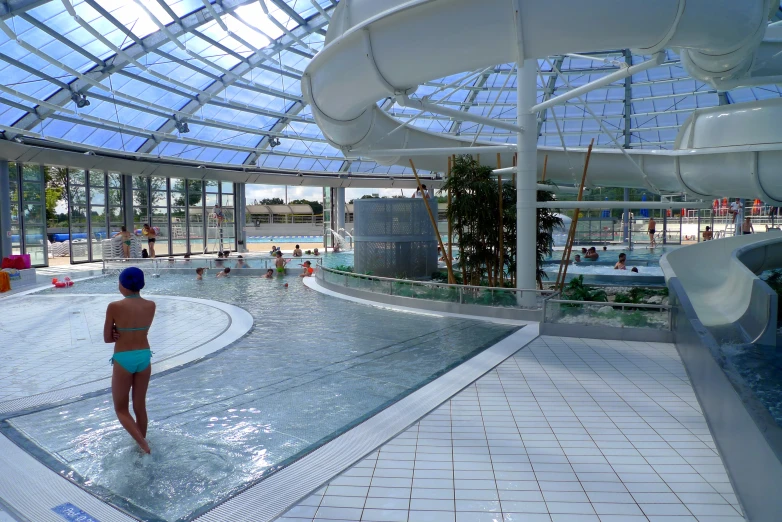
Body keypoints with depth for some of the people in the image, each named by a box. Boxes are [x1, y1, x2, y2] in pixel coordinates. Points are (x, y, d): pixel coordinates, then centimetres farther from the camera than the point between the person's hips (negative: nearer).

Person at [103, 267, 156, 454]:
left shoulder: (114, 307, -14)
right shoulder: (151, 306, -4)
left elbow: (107, 338, -5)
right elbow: (140, 331, 6)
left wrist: (119, 335, 5)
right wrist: (124, 334, -6)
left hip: (123, 360, -4)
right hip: (144, 357, 4)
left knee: (121, 409, 12)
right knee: (140, 406, 18)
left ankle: (144, 445, -2)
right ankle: (142, 444, 30)